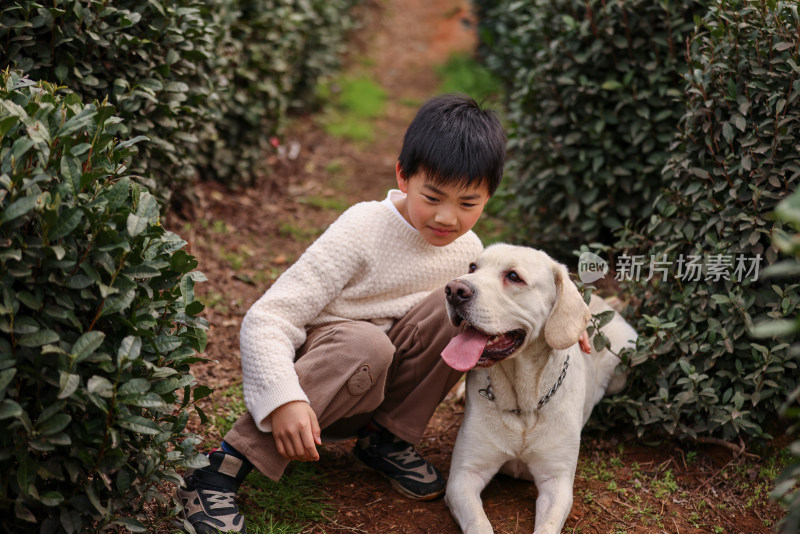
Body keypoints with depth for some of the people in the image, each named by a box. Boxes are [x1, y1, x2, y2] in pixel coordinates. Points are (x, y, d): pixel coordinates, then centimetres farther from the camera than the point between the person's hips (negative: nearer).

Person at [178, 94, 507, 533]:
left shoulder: (467, 251, -3)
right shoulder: (362, 232, -21)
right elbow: (266, 318, -26)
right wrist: (283, 399, -41)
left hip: (379, 385, 5)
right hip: (314, 370, -5)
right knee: (364, 345, -38)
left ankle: (387, 436, -2)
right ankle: (225, 464, -30)